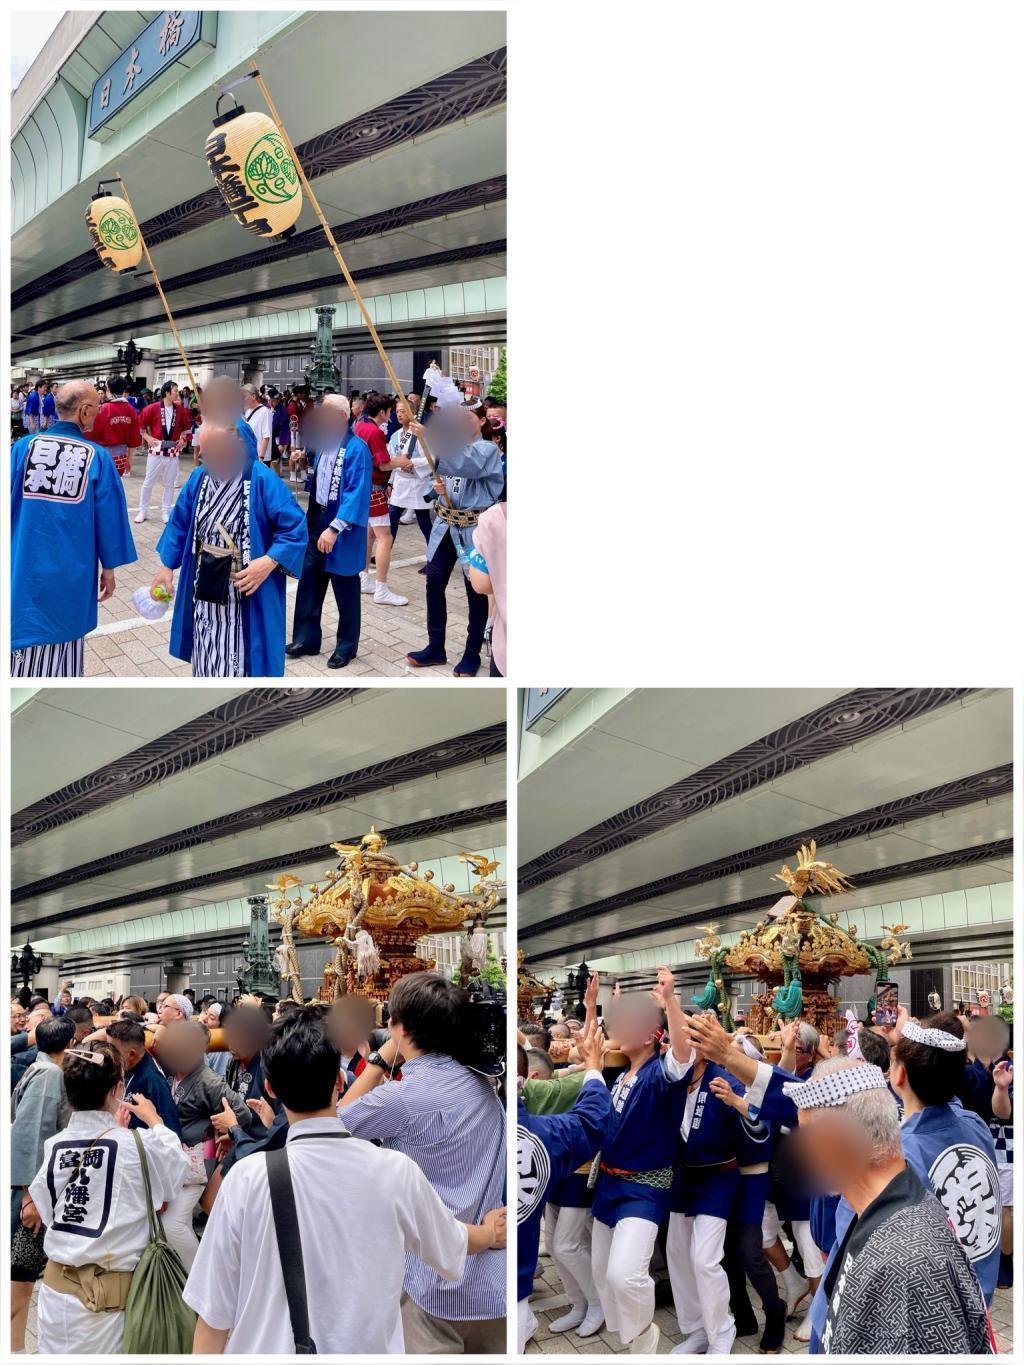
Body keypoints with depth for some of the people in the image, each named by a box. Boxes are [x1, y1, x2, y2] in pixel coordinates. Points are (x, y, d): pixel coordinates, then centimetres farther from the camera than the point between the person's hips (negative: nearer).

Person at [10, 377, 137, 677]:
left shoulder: (23, 447, -5)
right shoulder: (98, 457, -7)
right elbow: (109, 517, -2)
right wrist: (108, 568, 10)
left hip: (25, 568, 1)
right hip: (71, 574, 0)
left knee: (25, 642, 8)